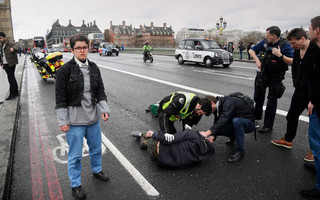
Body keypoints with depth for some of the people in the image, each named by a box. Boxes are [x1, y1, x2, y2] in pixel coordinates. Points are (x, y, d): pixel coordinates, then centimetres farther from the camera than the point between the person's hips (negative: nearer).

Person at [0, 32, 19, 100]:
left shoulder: (10, 44, -7)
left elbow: (16, 49, -28)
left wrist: (13, 48, -51)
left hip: (11, 64, -8)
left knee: (11, 78, -10)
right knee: (12, 78, 11)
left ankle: (12, 94, -7)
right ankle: (16, 92, 19)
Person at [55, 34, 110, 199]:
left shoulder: (94, 68, 3)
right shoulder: (65, 70, -12)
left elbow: (100, 91, 5)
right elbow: (60, 97, -11)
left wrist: (104, 109, -7)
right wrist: (62, 121, -13)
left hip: (93, 116, 5)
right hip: (75, 119, -5)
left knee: (96, 148, 21)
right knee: (75, 155, 8)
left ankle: (96, 170, 47)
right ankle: (75, 185, 28)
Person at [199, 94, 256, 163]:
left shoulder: (228, 102, -27)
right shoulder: (218, 107, -2)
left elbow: (223, 119, -41)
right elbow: (217, 124, -5)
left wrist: (207, 133, -45)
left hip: (249, 123, -7)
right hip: (236, 123, 7)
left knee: (236, 120, -39)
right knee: (217, 128, -15)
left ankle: (240, 151, -25)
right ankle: (233, 136, 14)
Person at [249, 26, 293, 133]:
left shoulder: (285, 45, -16)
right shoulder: (265, 42, -2)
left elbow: (292, 62, -23)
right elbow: (252, 50, 8)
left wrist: (280, 55, -34)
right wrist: (257, 60, -7)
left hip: (276, 77, -5)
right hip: (263, 73, 5)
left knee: (271, 101, 1)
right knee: (258, 96, 15)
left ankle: (268, 126, 12)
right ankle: (257, 116, 38)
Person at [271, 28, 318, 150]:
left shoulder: (316, 50, -19)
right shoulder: (297, 52, 7)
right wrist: (296, 83, 11)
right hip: (300, 91, 8)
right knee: (292, 116, 17)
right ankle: (287, 140, 34)